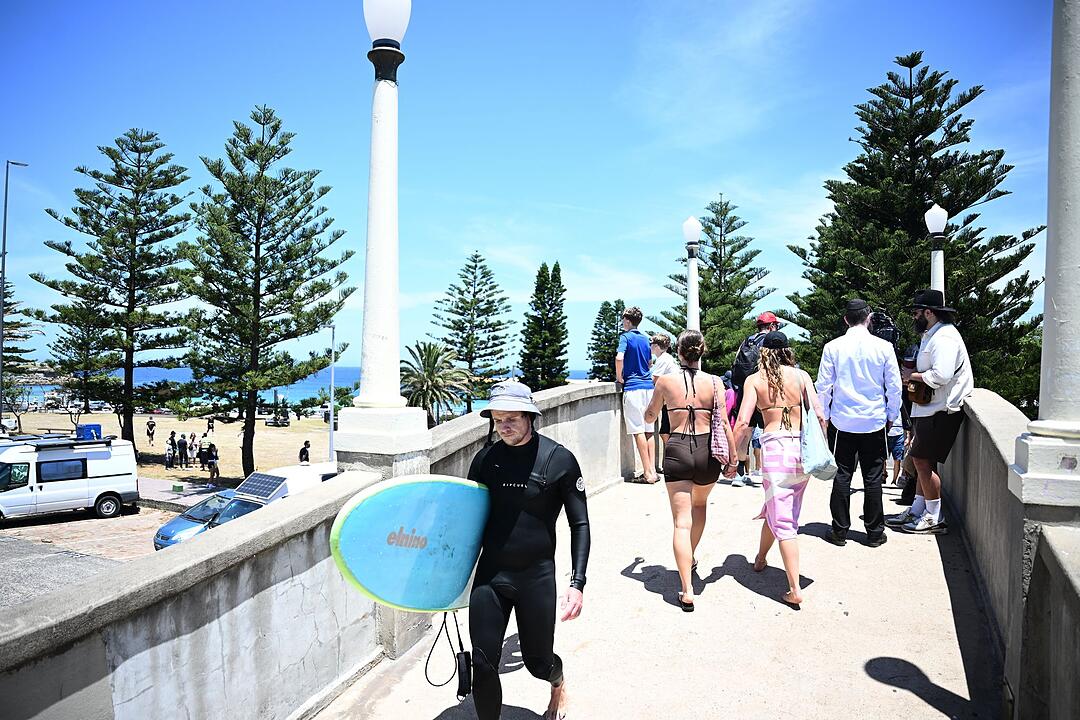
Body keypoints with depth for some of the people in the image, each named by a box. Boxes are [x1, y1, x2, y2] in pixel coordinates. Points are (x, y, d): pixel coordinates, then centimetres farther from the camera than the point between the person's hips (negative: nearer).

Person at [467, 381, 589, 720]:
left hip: (537, 576, -2)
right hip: (489, 575, 3)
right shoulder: (485, 459, -1)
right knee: (483, 665, 1)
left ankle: (558, 683, 49)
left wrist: (577, 583, -12)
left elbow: (580, 524, -5)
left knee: (538, 661, 14)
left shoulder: (559, 459, -10)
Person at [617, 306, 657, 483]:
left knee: (638, 431, -5)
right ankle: (652, 470, 12)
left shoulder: (626, 337, -5)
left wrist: (619, 377, -8)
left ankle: (647, 473, -5)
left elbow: (619, 358, -21)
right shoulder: (645, 338, 16)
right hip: (648, 385, 7)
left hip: (633, 387, -7)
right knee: (648, 431, 10)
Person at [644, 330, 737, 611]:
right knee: (699, 505, 29)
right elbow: (724, 424, -4)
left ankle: (687, 590, -5)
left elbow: (649, 418, 11)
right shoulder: (714, 382, -2)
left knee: (682, 522, 1)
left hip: (676, 451, -2)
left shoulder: (665, 381, -2)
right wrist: (733, 457, 6)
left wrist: (658, 392, 30)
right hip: (707, 451, 2)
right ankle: (691, 559, 43)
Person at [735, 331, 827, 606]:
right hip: (802, 447, 3)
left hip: (774, 447, -3)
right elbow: (819, 416, 0)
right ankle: (760, 558, 43)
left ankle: (795, 590, -1)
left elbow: (743, 422, -8)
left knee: (782, 520, 1)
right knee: (778, 509, 22)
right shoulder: (801, 375, 7)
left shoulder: (754, 380, 2)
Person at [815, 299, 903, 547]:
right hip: (874, 422, 0)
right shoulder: (883, 347, -4)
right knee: (873, 477, 8)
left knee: (842, 475, 7)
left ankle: (840, 530, 12)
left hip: (842, 422, 0)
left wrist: (824, 415, 12)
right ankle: (874, 532, 16)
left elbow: (823, 385, -1)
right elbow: (894, 386, 2)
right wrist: (892, 415, 14)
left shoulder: (832, 347, -4)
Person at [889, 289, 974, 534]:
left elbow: (940, 376, -27)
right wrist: (914, 381, 5)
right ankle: (917, 511, 21)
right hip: (929, 409, 10)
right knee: (921, 459, 13)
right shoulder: (930, 335, 17)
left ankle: (934, 518, 3)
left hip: (942, 411, -10)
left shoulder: (944, 337, -17)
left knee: (922, 460, -7)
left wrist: (913, 375, -12)